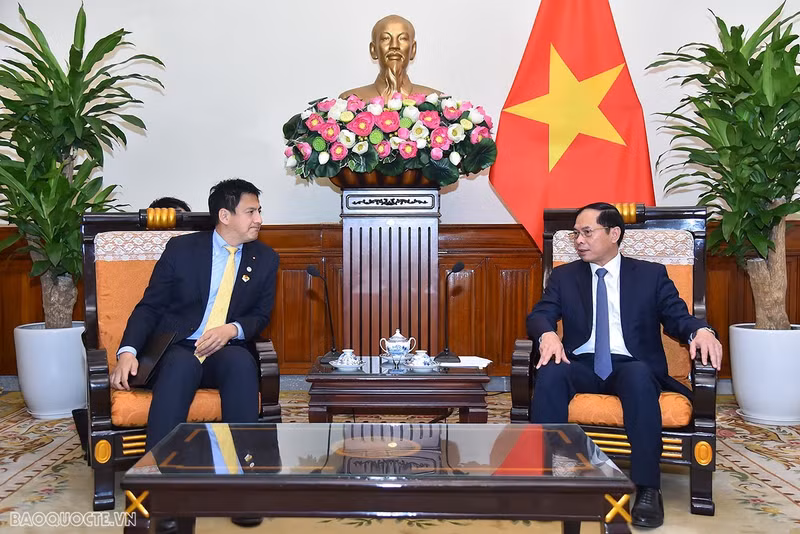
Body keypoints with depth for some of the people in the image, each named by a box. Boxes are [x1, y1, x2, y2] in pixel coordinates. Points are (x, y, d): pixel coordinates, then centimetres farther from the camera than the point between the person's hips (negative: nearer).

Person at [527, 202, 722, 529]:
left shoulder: (651, 274, 12)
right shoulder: (564, 276, 15)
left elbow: (677, 317, 4)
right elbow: (539, 316, 3)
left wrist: (700, 330, -20)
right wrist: (548, 334, -22)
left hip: (632, 365, -1)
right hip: (582, 364, 1)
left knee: (638, 376, -37)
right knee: (550, 374, -32)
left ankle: (648, 489, -32)